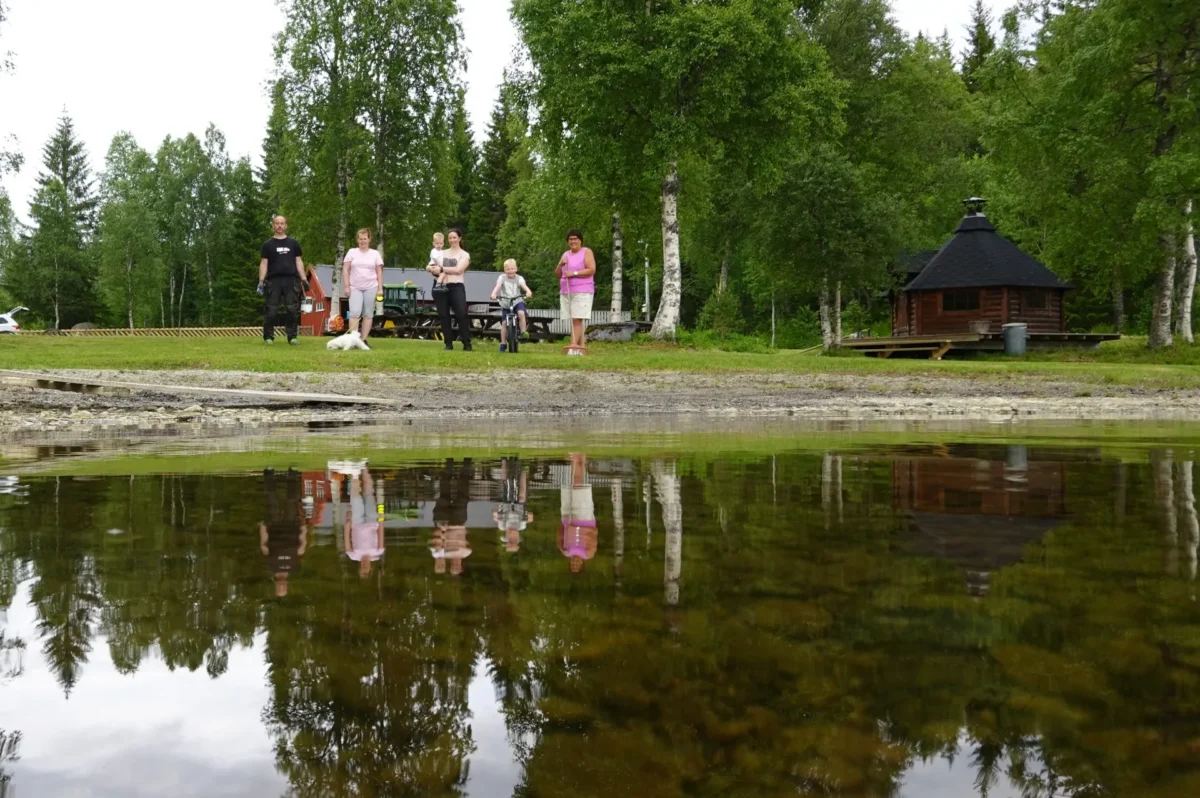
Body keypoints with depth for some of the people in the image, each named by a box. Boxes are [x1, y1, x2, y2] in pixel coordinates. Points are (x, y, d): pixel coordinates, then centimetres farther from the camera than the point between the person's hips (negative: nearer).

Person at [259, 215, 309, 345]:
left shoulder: (293, 243, 15)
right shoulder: (268, 244, 10)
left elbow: (298, 261, 14)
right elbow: (264, 263, 6)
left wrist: (303, 279, 5)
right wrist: (261, 281, -5)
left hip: (291, 280, 1)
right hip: (273, 281, -1)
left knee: (292, 310, -2)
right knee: (271, 310, -2)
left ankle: (292, 336, 2)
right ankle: (268, 337, 2)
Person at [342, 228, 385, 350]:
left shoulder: (375, 254, 8)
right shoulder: (352, 252, 7)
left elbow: (379, 272, 7)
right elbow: (345, 270, 5)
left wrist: (380, 289, 1)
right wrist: (346, 286, -3)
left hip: (371, 288, 1)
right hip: (355, 288, -1)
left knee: (368, 314, 2)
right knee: (355, 312, -13)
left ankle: (364, 340, 5)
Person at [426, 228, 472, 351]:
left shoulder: (464, 255, 5)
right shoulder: (442, 253, 18)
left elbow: (458, 270, -10)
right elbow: (429, 267, 13)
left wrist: (442, 269, -12)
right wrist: (432, 269, -11)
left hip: (456, 287, -4)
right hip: (441, 287, 4)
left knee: (461, 315, -12)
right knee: (443, 316, 3)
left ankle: (467, 344, -9)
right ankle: (448, 344, 9)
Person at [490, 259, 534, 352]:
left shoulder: (519, 278, -2)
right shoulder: (502, 278, -2)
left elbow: (524, 285, -21)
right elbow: (498, 286, -19)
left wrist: (528, 291, -44)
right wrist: (494, 293, -40)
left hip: (517, 300, -1)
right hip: (505, 302, 1)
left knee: (521, 313, -31)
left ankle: (523, 333, -19)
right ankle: (503, 344, 6)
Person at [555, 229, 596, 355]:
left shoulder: (586, 252, 1)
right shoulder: (565, 255, 19)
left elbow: (592, 270, -12)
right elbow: (557, 275, 17)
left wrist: (574, 273, -16)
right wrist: (560, 265, -3)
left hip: (582, 292, -6)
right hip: (566, 292, 6)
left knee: (577, 320, -13)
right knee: (574, 321, 3)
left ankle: (573, 347, -20)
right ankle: (581, 348, 6)